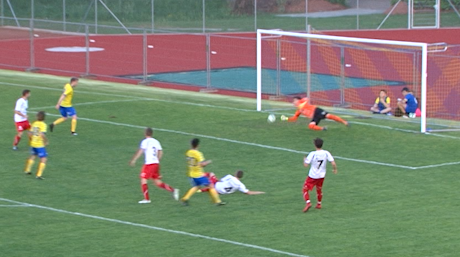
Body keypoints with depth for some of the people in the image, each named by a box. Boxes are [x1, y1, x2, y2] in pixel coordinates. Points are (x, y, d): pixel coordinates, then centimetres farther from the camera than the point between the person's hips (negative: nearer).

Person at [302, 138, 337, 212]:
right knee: (319, 189, 26)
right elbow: (333, 163, -12)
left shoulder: (312, 154, -22)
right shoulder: (326, 153, -11)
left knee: (305, 189, 7)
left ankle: (308, 202, -11)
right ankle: (319, 204, 37)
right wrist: (334, 169, 9)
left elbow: (306, 165, -20)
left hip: (312, 176, -5)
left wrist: (304, 160, 2)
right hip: (322, 175, 5)